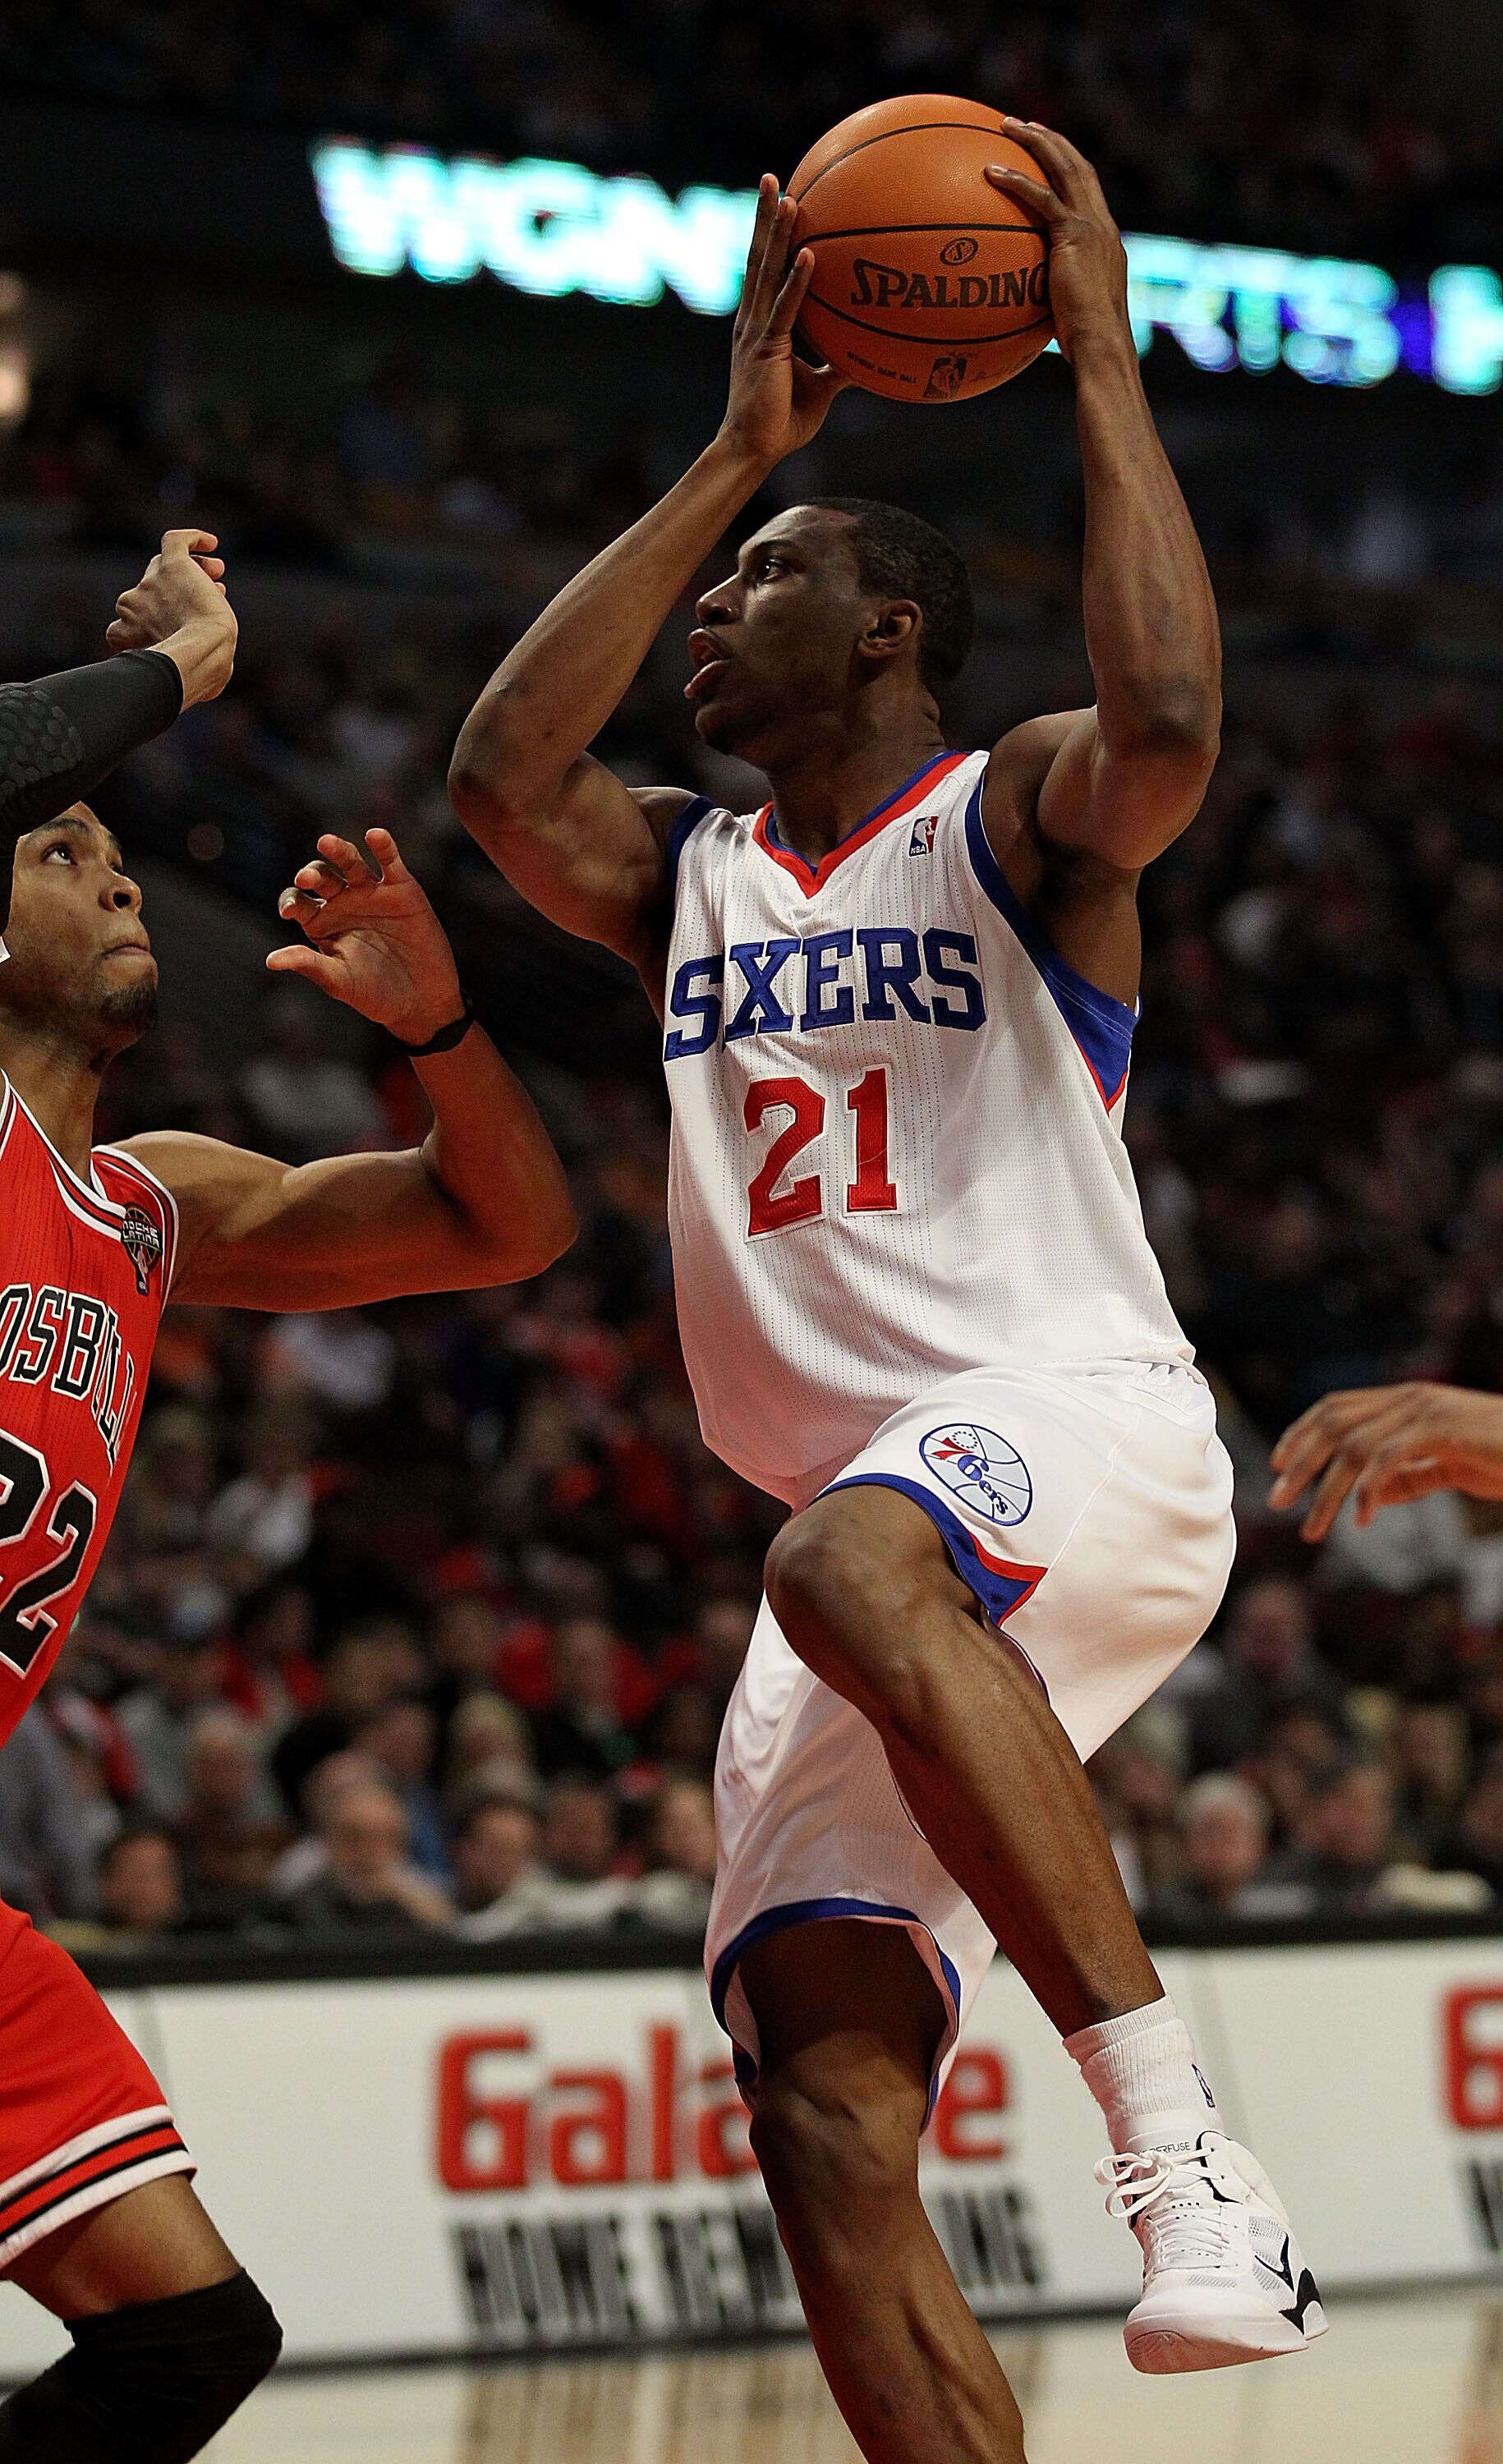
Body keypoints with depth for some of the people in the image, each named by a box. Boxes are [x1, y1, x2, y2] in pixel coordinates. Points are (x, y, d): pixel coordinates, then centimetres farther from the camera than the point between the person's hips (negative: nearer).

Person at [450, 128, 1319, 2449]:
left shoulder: (1015, 818, 4)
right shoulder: (682, 876, 22)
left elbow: (1171, 728, -20)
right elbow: (499, 772, 1)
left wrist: (1102, 362, -11)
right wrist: (733, 450, 5)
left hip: (1087, 1431, -6)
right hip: (867, 1505, 6)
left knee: (855, 1568, -42)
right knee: (823, 2105, -10)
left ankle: (1181, 2141, -41)